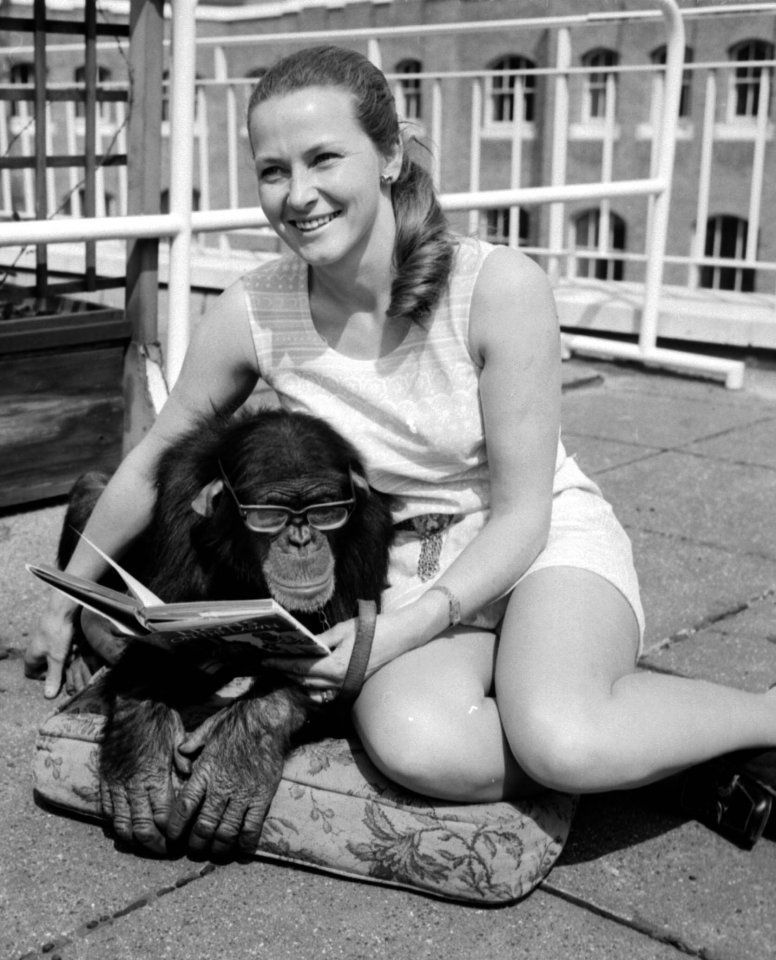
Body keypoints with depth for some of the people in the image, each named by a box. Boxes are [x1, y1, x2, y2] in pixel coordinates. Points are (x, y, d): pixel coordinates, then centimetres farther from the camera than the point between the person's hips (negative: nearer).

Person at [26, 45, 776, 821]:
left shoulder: (499, 288, -21)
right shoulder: (251, 314, -12)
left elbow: (521, 514, -14)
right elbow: (153, 465, 5)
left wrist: (399, 633, -24)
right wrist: (66, 597, 14)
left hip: (549, 545, -2)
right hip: (402, 572, 2)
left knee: (563, 742, -33)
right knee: (418, 746, -32)